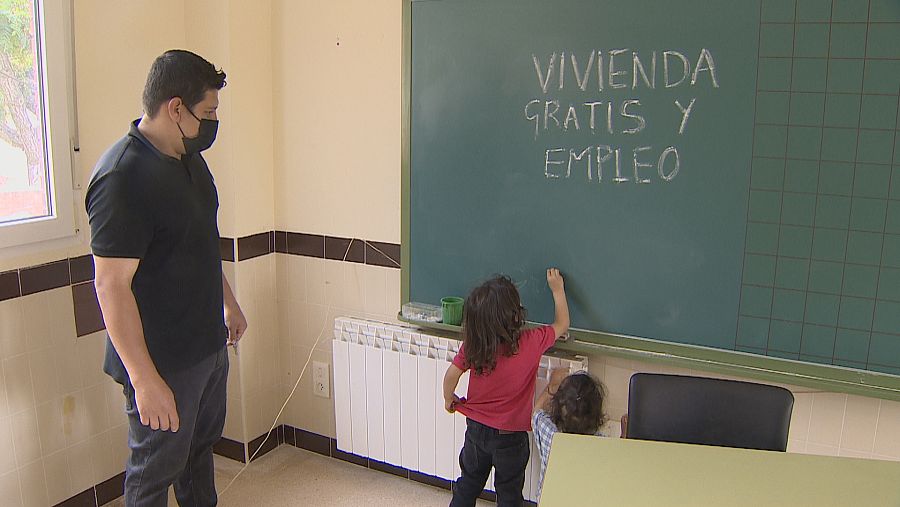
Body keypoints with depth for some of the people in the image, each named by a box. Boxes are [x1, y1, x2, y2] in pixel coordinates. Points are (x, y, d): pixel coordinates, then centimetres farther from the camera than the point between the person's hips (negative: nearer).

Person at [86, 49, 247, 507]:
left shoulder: (188, 157, 5)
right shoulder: (121, 178, -25)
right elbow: (111, 285, -26)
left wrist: (229, 304, 23)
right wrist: (144, 380, -26)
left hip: (208, 342, 9)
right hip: (163, 360, -9)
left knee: (201, 444, 26)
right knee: (156, 470, 11)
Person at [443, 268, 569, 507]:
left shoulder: (472, 345, -17)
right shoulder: (531, 343, -23)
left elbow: (451, 375, -10)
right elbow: (562, 324, -8)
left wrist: (449, 399, 11)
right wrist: (557, 288, 5)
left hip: (475, 428, 3)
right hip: (509, 434, -3)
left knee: (467, 485, 24)